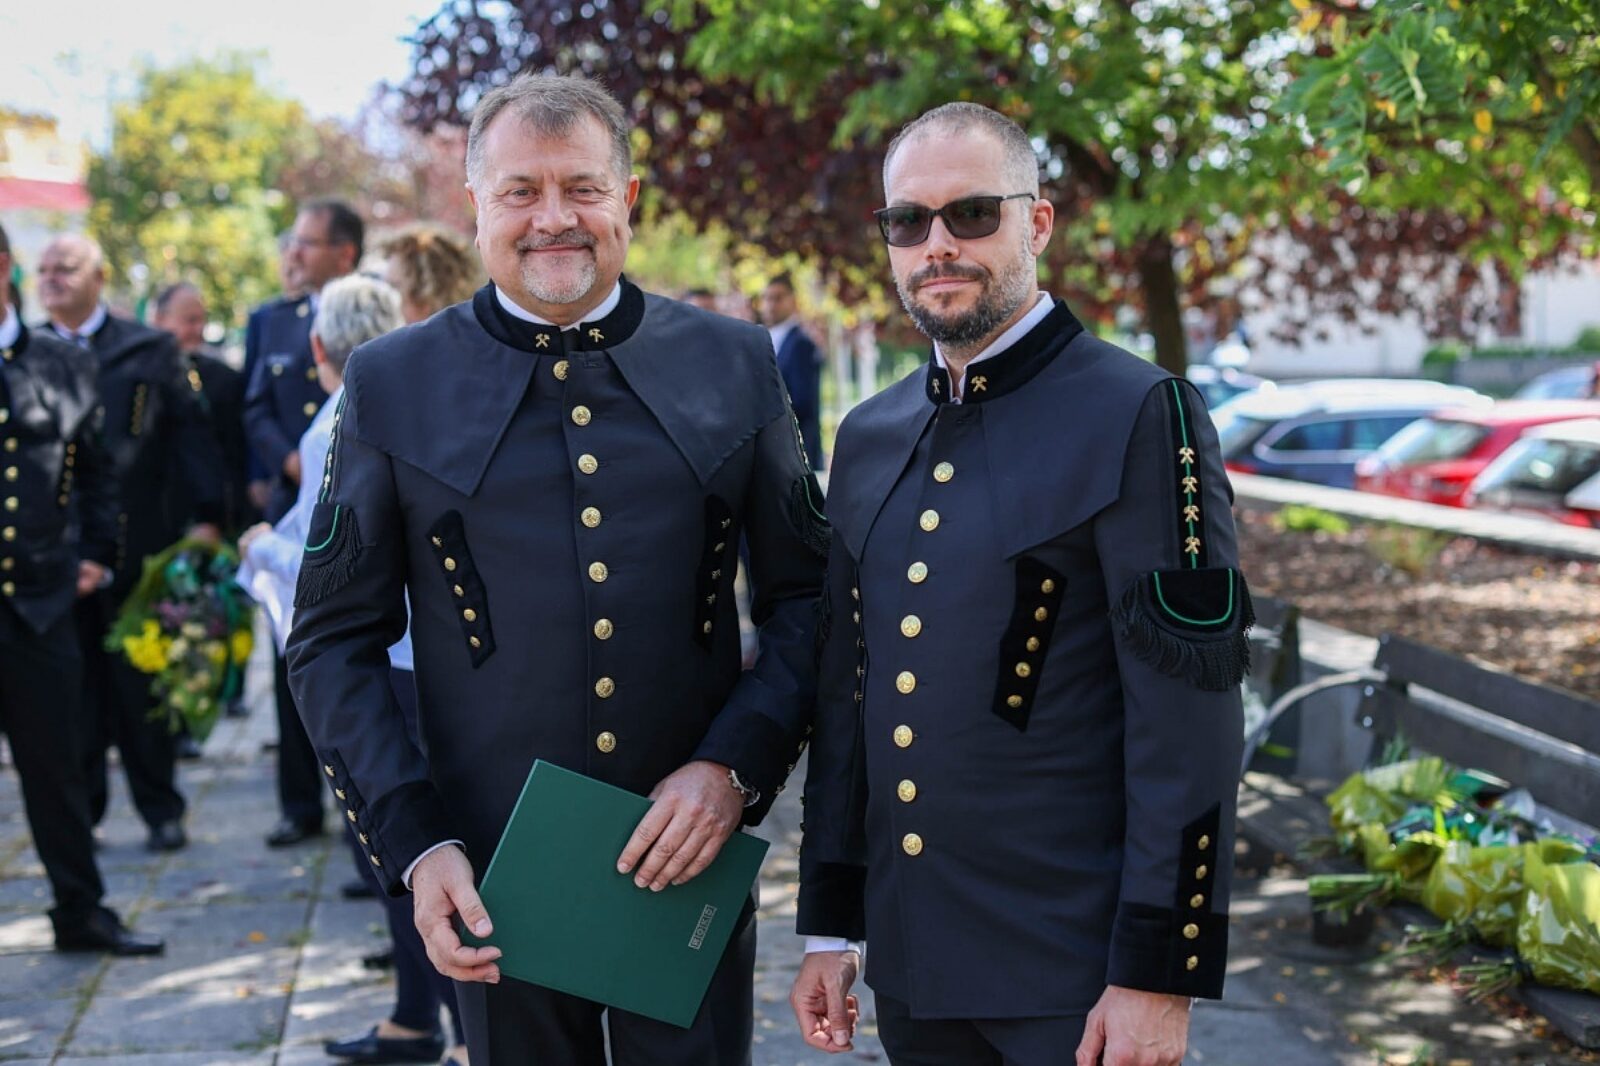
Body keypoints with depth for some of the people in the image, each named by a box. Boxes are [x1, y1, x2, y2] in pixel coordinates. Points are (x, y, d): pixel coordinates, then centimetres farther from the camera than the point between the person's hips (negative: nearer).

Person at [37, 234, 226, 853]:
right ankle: (78, 812, 14)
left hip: (135, 545, -1)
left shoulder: (149, 351, 4)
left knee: (142, 684, 5)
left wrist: (205, 517, -9)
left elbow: (190, 431, 0)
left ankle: (161, 810, 15)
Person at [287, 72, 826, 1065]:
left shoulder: (736, 364, 2)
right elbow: (335, 643, 2)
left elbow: (807, 597, 5)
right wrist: (413, 845, -8)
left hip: (694, 858, 1)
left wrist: (737, 767, -10)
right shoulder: (392, 385, 0)